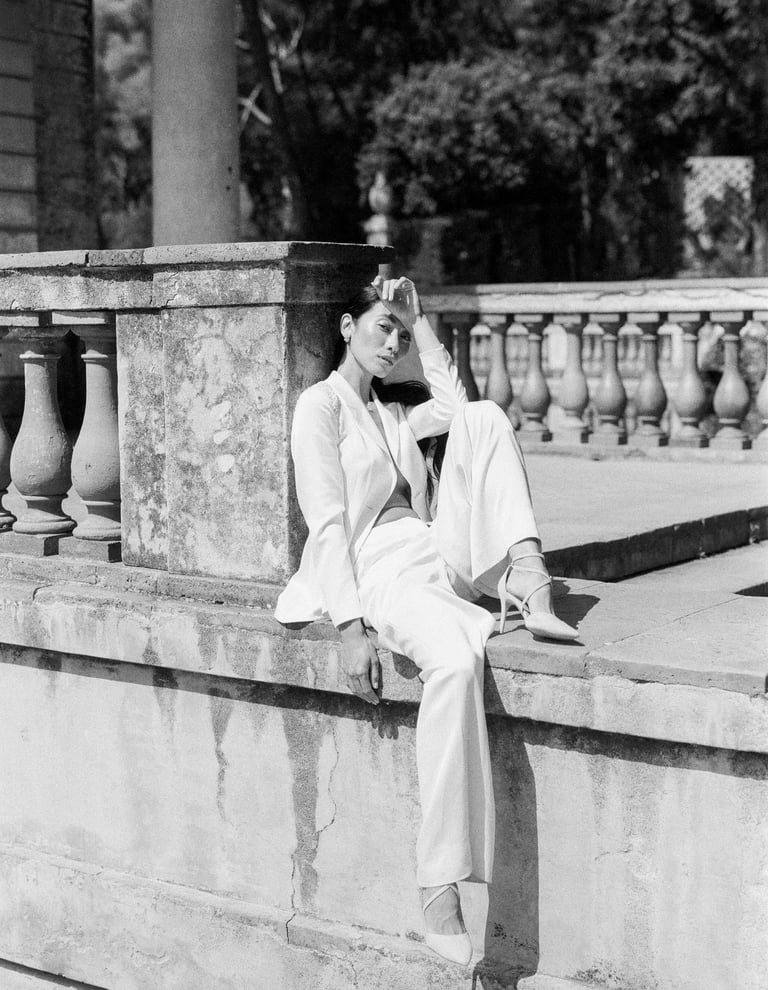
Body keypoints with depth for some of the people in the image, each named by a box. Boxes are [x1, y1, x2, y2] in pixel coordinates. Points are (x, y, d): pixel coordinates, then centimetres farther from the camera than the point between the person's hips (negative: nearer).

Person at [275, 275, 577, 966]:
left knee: (486, 417, -7)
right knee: (457, 660, -39)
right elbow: (327, 521, -8)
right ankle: (439, 893, -36)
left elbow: (458, 407, 11)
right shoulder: (321, 405, 4)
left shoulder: (395, 415, 29)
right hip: (380, 570, -7)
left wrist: (423, 326, 17)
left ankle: (528, 581, -24)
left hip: (443, 558, 7)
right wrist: (351, 626, -19)